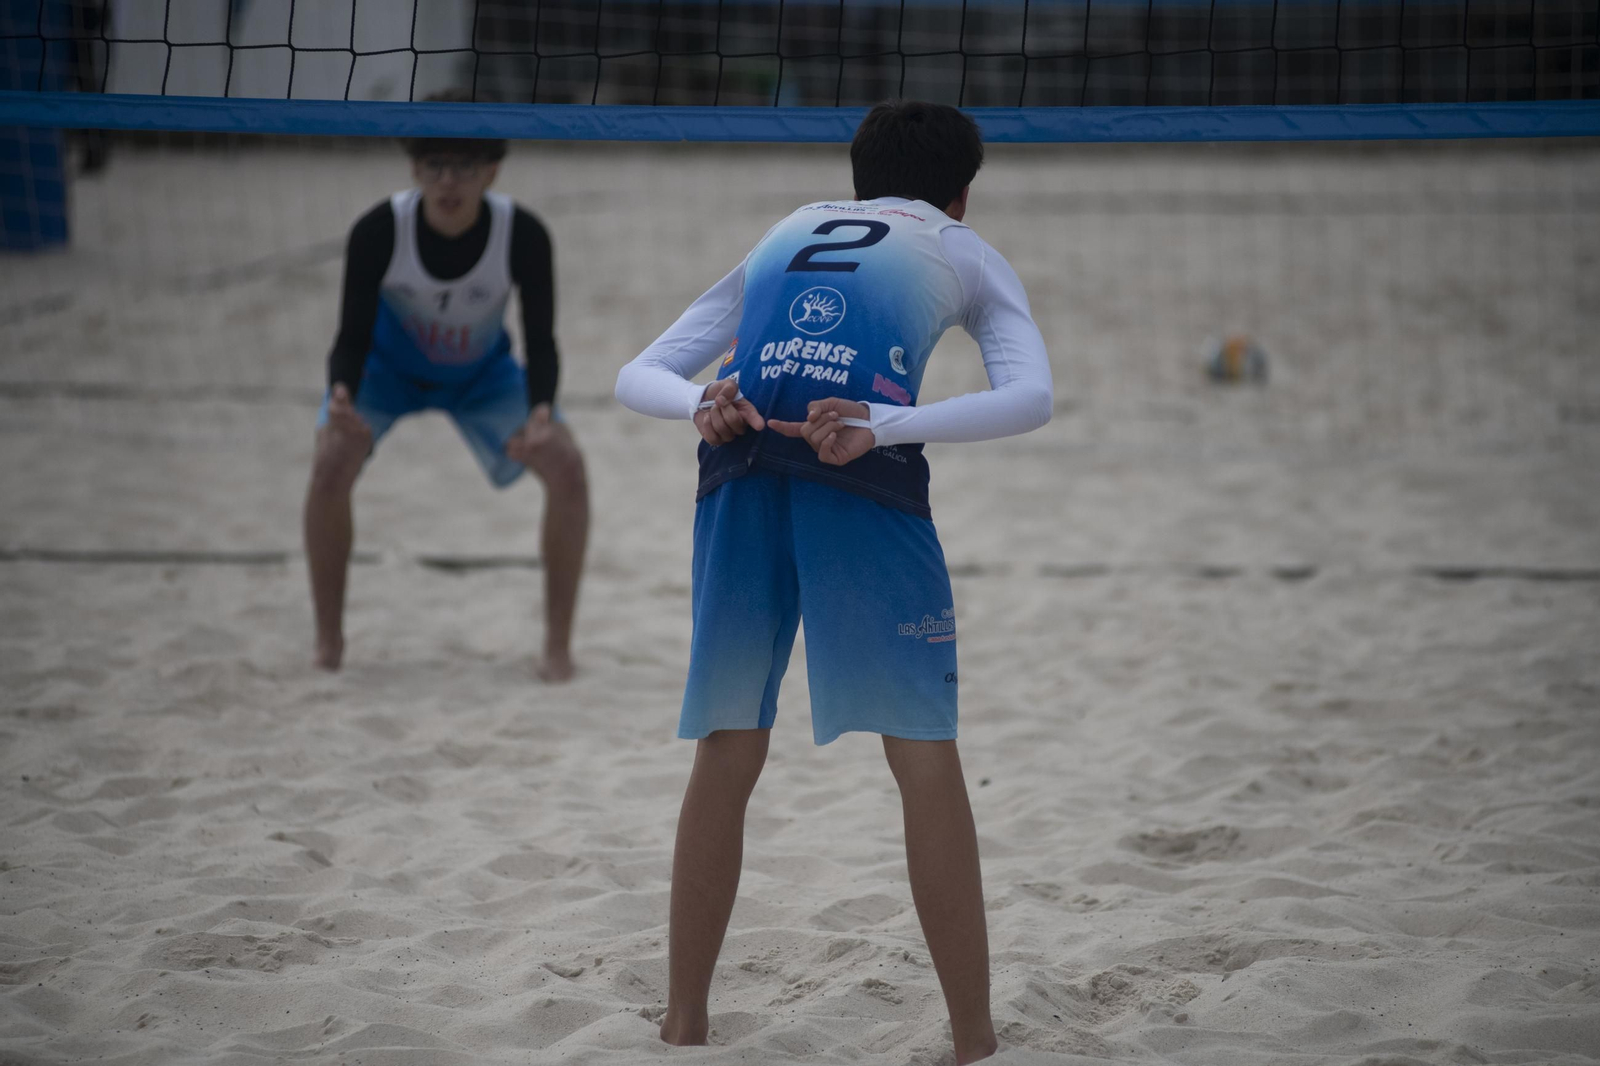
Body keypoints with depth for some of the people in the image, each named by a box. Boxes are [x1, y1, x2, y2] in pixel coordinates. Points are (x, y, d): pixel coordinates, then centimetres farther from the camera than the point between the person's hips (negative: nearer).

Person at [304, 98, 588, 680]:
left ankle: (558, 645, -6)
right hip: (389, 366, -1)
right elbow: (352, 339, -25)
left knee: (566, 464, -20)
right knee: (331, 462, -27)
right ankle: (328, 638, -8)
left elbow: (541, 344, -24)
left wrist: (541, 411, -45)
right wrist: (341, 394, -48)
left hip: (483, 372, 1)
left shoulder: (523, 236, -31)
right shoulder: (378, 232, -32)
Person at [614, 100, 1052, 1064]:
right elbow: (1030, 397, 2)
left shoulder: (778, 241, 33)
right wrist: (883, 428, -10)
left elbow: (636, 377, 22)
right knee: (924, 755, 1)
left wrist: (702, 402, 1)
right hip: (865, 481, -3)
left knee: (726, 755, 13)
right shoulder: (966, 255, 24)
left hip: (741, 476, 3)